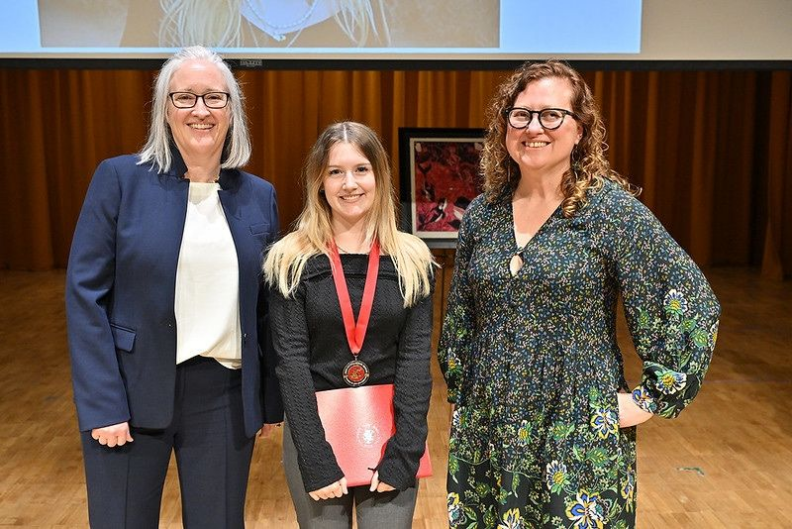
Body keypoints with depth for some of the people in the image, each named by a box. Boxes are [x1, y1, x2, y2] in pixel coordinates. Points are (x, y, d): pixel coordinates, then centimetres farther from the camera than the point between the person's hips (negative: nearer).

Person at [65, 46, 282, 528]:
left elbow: (266, 308, 9)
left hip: (225, 398, 3)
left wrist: (272, 399, 9)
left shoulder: (259, 196, 5)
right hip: (131, 393, -2)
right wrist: (101, 404, -11)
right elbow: (85, 293, -6)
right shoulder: (120, 178, -4)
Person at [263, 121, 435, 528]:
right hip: (315, 434, -1)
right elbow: (291, 362, -9)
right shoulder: (291, 261, -5)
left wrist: (402, 454, -12)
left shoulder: (412, 260, -1)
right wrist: (318, 461, -15)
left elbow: (416, 358, -4)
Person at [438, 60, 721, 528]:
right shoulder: (482, 215, 3)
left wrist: (655, 398, -10)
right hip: (486, 429, 4)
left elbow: (693, 303, -10)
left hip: (579, 433, -4)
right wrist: (460, 400, 14)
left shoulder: (614, 211, -10)